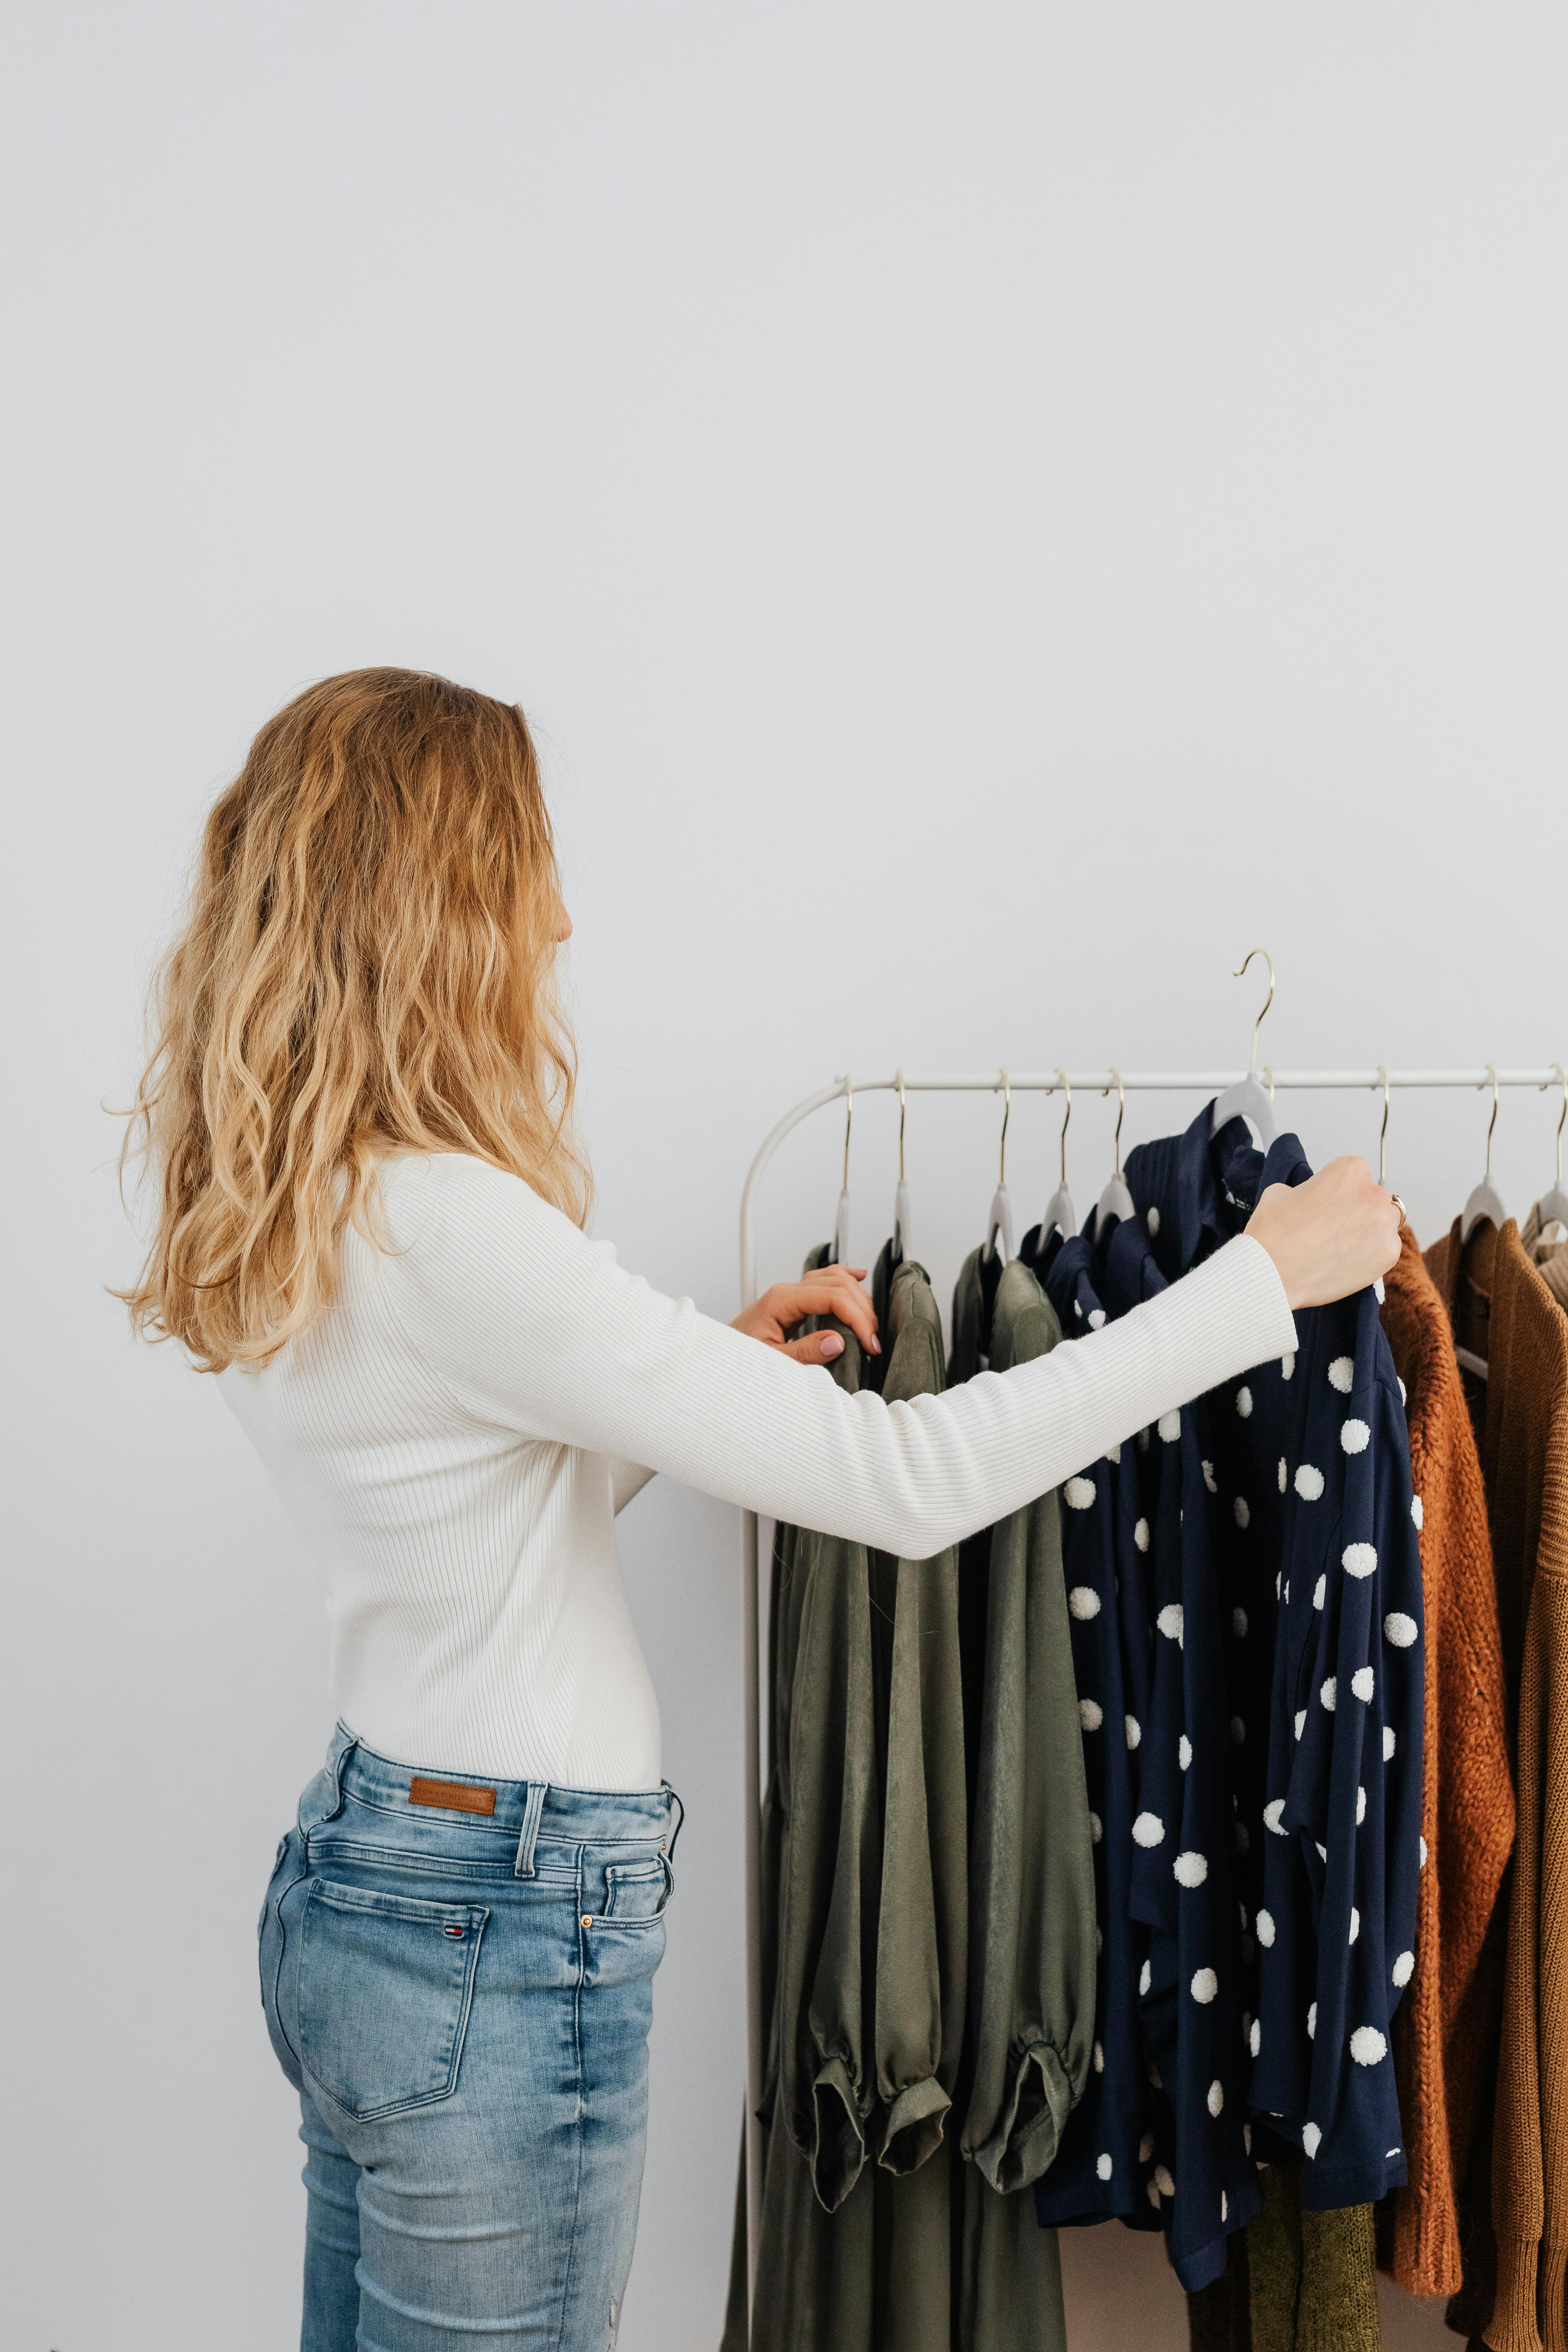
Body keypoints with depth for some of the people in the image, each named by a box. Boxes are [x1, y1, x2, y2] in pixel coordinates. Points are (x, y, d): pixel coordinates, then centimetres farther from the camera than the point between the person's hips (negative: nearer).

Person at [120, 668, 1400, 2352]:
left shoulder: (274, 1223, 3)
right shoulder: (446, 1232, -26)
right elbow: (904, 1483, -26)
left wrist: (711, 1367, 3)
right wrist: (1264, 1278, -17)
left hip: (352, 1876, 9)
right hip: (504, 1936, -9)